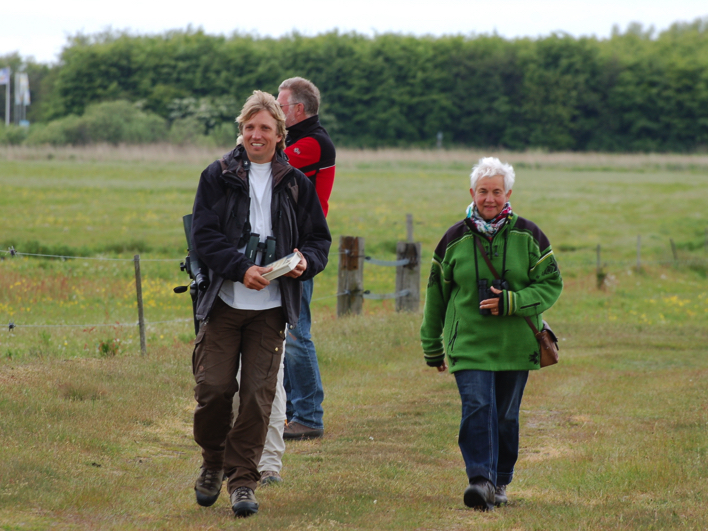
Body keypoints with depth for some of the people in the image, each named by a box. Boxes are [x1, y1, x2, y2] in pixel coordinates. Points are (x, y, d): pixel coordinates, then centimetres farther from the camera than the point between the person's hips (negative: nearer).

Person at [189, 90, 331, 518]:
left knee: (258, 393, -3)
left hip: (271, 306, 1)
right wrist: (241, 268, -17)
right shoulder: (218, 177, 3)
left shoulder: (297, 185, 9)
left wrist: (305, 262, -10)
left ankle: (243, 480, 6)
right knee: (213, 386, -4)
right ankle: (213, 463, 21)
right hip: (223, 302, -1)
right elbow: (205, 235, -3)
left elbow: (319, 238, 12)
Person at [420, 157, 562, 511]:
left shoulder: (528, 236, 2)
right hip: (469, 344, -1)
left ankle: (500, 481, 23)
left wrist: (509, 302, -16)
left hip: (515, 345, 1)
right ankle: (480, 480, -23)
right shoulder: (454, 239, 4)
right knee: (477, 408, -17)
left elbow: (552, 285, 0)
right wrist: (432, 347, 18)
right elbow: (436, 294, 14)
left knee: (506, 416, 7)